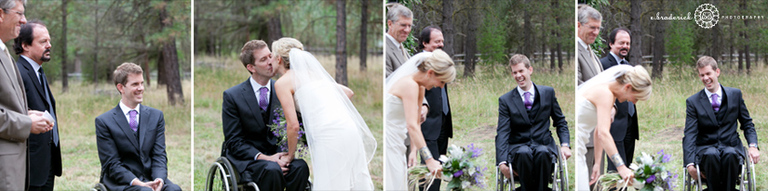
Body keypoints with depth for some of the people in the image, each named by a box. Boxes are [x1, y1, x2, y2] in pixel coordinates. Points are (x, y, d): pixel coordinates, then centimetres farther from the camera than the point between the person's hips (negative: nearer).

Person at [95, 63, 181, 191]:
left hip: (151, 179, 4)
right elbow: (111, 164, -4)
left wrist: (159, 179, -14)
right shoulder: (104, 121, 3)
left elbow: (159, 156, 8)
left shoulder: (156, 116, 15)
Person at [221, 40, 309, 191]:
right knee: (272, 170, -36)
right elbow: (234, 141, -7)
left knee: (300, 167, -29)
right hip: (246, 159, -3)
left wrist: (284, 154, -13)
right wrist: (264, 158, -21)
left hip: (276, 154, 4)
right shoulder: (232, 96, -5)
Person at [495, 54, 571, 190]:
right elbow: (502, 133, -3)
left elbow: (560, 122, 18)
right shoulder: (505, 100, 6)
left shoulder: (548, 93, 11)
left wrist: (565, 144, -1)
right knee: (524, 153, -38)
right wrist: (502, 161, -17)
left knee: (542, 153, -36)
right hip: (518, 147, -1)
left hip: (543, 145, 1)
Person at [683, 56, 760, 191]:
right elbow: (690, 134, -2)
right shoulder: (693, 102, 7)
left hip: (731, 147, 1)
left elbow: (747, 124, 16)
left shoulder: (735, 94, 12)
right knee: (711, 155, -38)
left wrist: (753, 145, -4)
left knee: (730, 155, -37)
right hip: (705, 148, -1)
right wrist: (689, 164, -15)